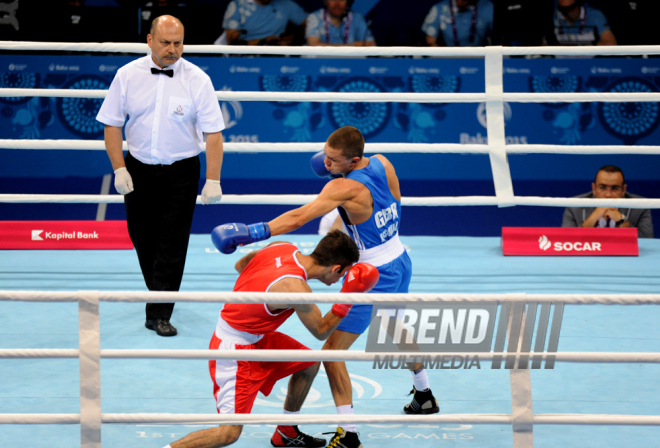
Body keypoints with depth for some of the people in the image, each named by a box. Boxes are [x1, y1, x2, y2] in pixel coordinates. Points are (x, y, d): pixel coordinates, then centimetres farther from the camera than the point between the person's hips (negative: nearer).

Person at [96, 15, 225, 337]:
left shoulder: (197, 80, -8)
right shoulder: (128, 75, -3)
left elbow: (213, 132, -8)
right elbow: (112, 124, 2)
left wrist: (213, 180, -13)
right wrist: (119, 169, -6)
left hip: (181, 172, -2)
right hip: (138, 168, 2)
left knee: (172, 243, -6)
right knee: (143, 238, 10)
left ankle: (160, 314, -4)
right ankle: (159, 295, 31)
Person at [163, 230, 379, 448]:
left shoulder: (284, 248, -5)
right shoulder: (295, 288, -29)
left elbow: (240, 265, 14)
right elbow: (321, 331, -12)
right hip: (235, 351, -10)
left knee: (309, 363, 23)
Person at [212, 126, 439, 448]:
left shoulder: (344, 188, -27)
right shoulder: (383, 164, -6)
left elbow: (298, 217, -36)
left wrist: (252, 232, -40)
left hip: (373, 276, -9)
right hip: (400, 262, 9)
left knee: (332, 349, -4)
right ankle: (424, 397, 53)